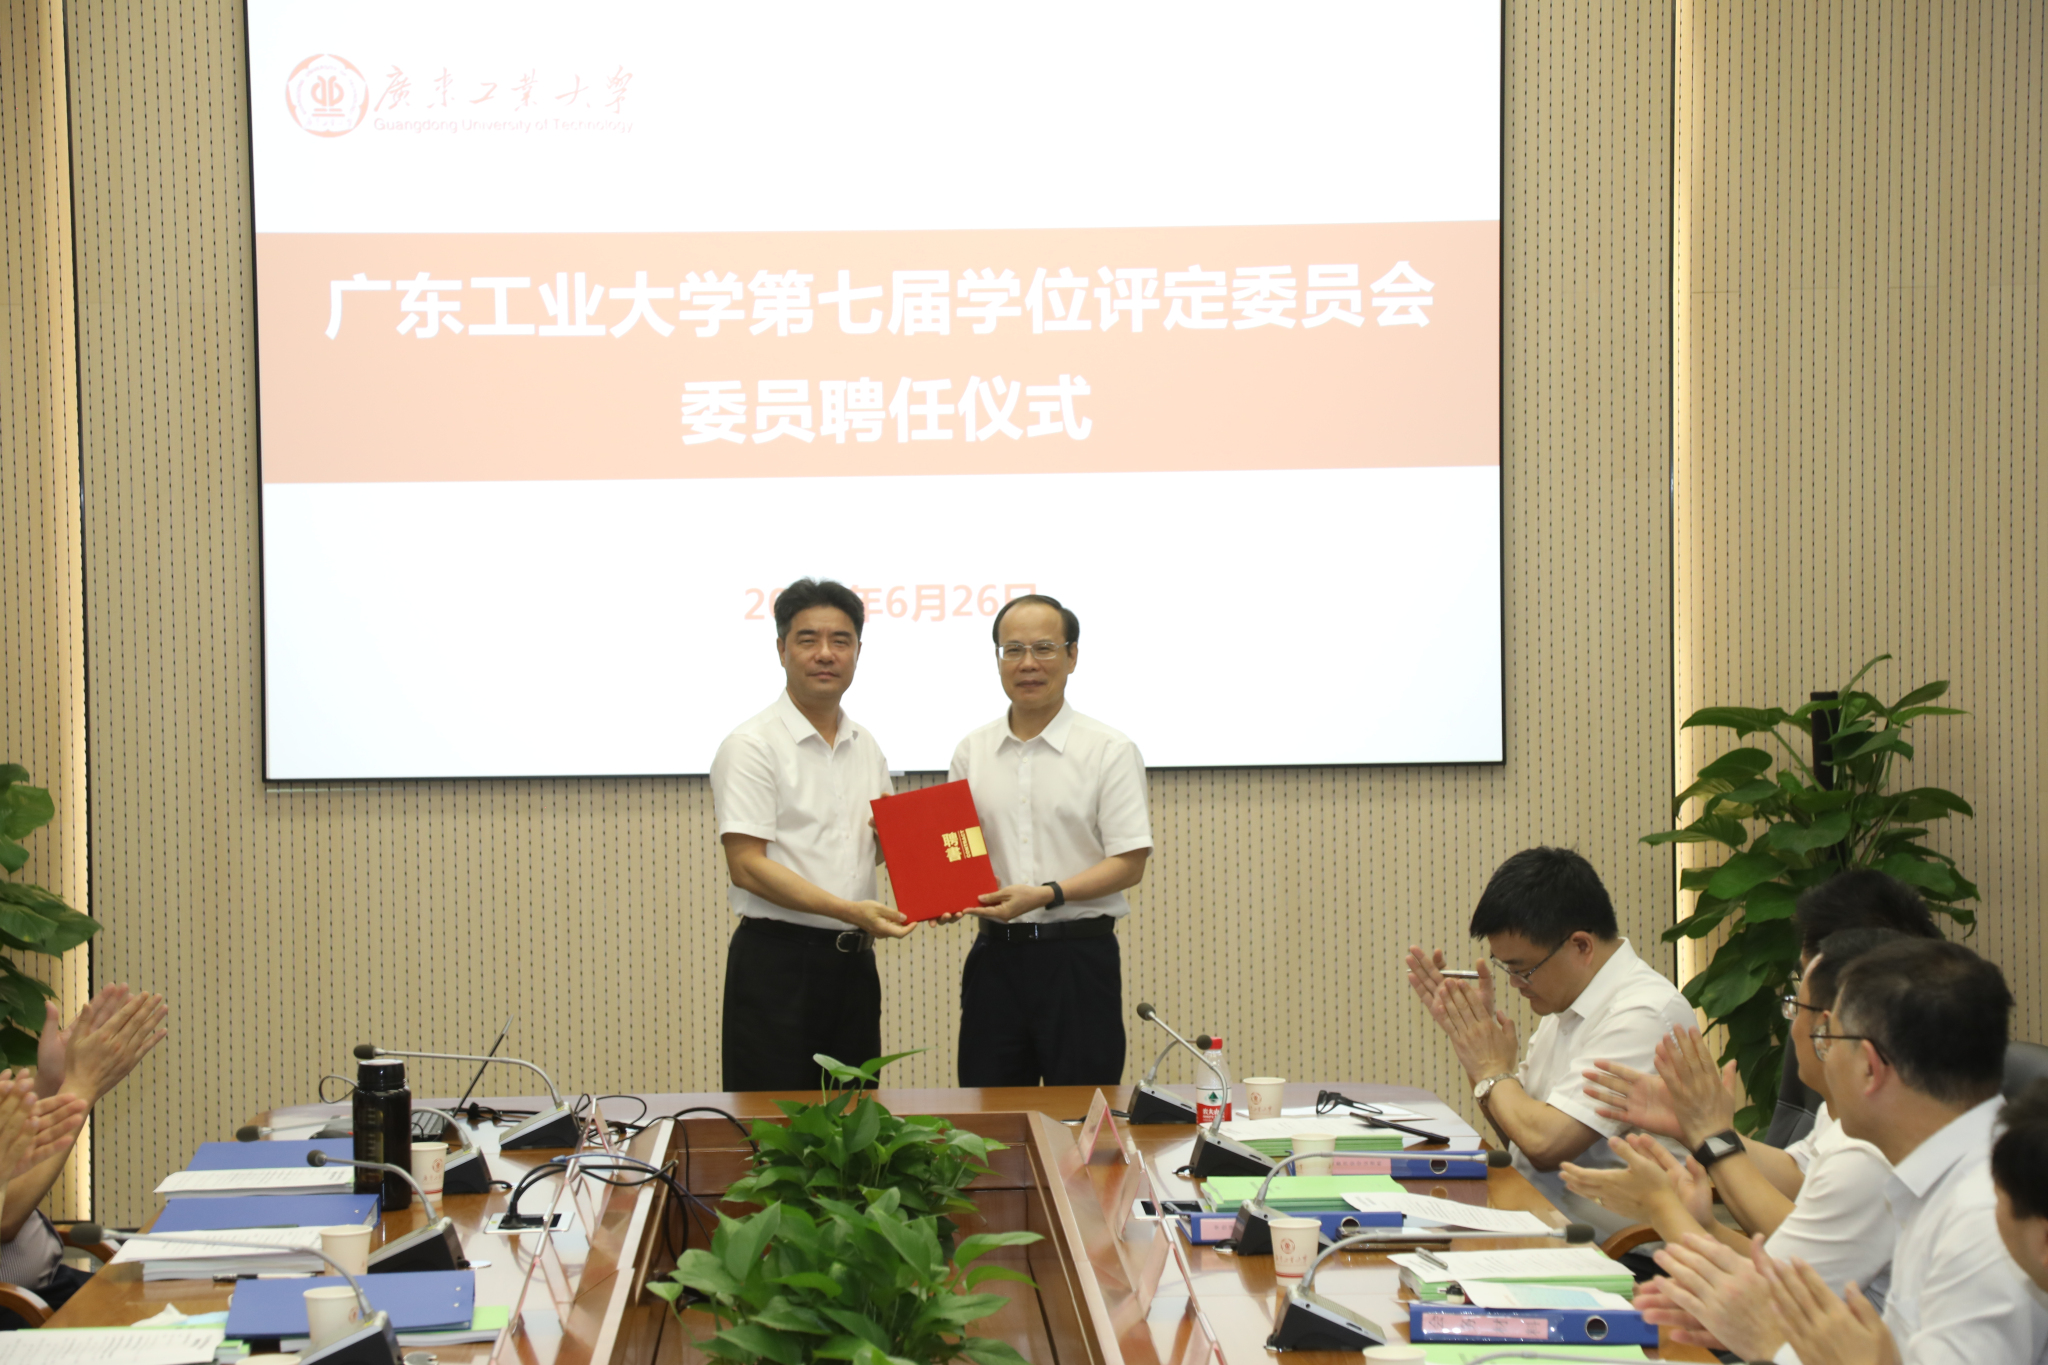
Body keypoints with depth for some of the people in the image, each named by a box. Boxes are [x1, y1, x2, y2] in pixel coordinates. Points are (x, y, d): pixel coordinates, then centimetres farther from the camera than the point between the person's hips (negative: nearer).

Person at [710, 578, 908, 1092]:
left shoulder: (865, 745, 13)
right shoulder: (752, 746, -9)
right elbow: (747, 866, -16)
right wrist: (849, 910, -23)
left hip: (853, 958, 7)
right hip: (778, 958, -7)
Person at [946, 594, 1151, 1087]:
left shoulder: (1109, 750, -2)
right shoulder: (972, 753, 11)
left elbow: (1129, 862, -7)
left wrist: (1046, 894, -18)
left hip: (1079, 957, -4)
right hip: (995, 954, 4)